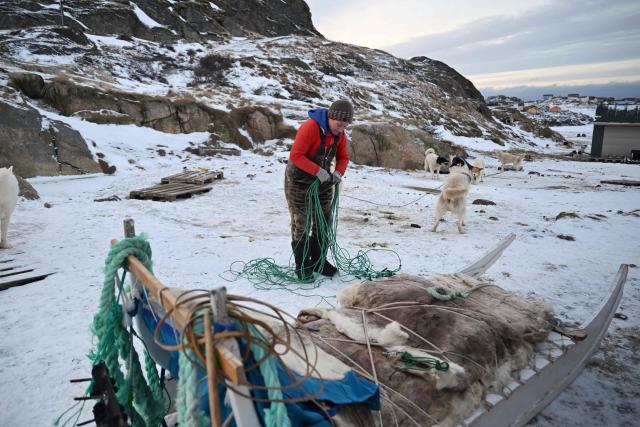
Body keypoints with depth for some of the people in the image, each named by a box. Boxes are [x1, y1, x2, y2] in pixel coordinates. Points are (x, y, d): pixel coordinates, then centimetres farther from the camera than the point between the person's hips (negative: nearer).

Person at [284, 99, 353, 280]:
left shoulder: (339, 134, -2)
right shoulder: (310, 127, -25)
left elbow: (343, 157, 8)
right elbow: (295, 155, -28)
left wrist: (338, 172, -13)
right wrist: (318, 171, -34)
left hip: (323, 183, 7)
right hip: (299, 182, -7)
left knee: (324, 222, 10)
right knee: (301, 224, 0)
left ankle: (318, 261, 25)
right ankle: (302, 265, 12)